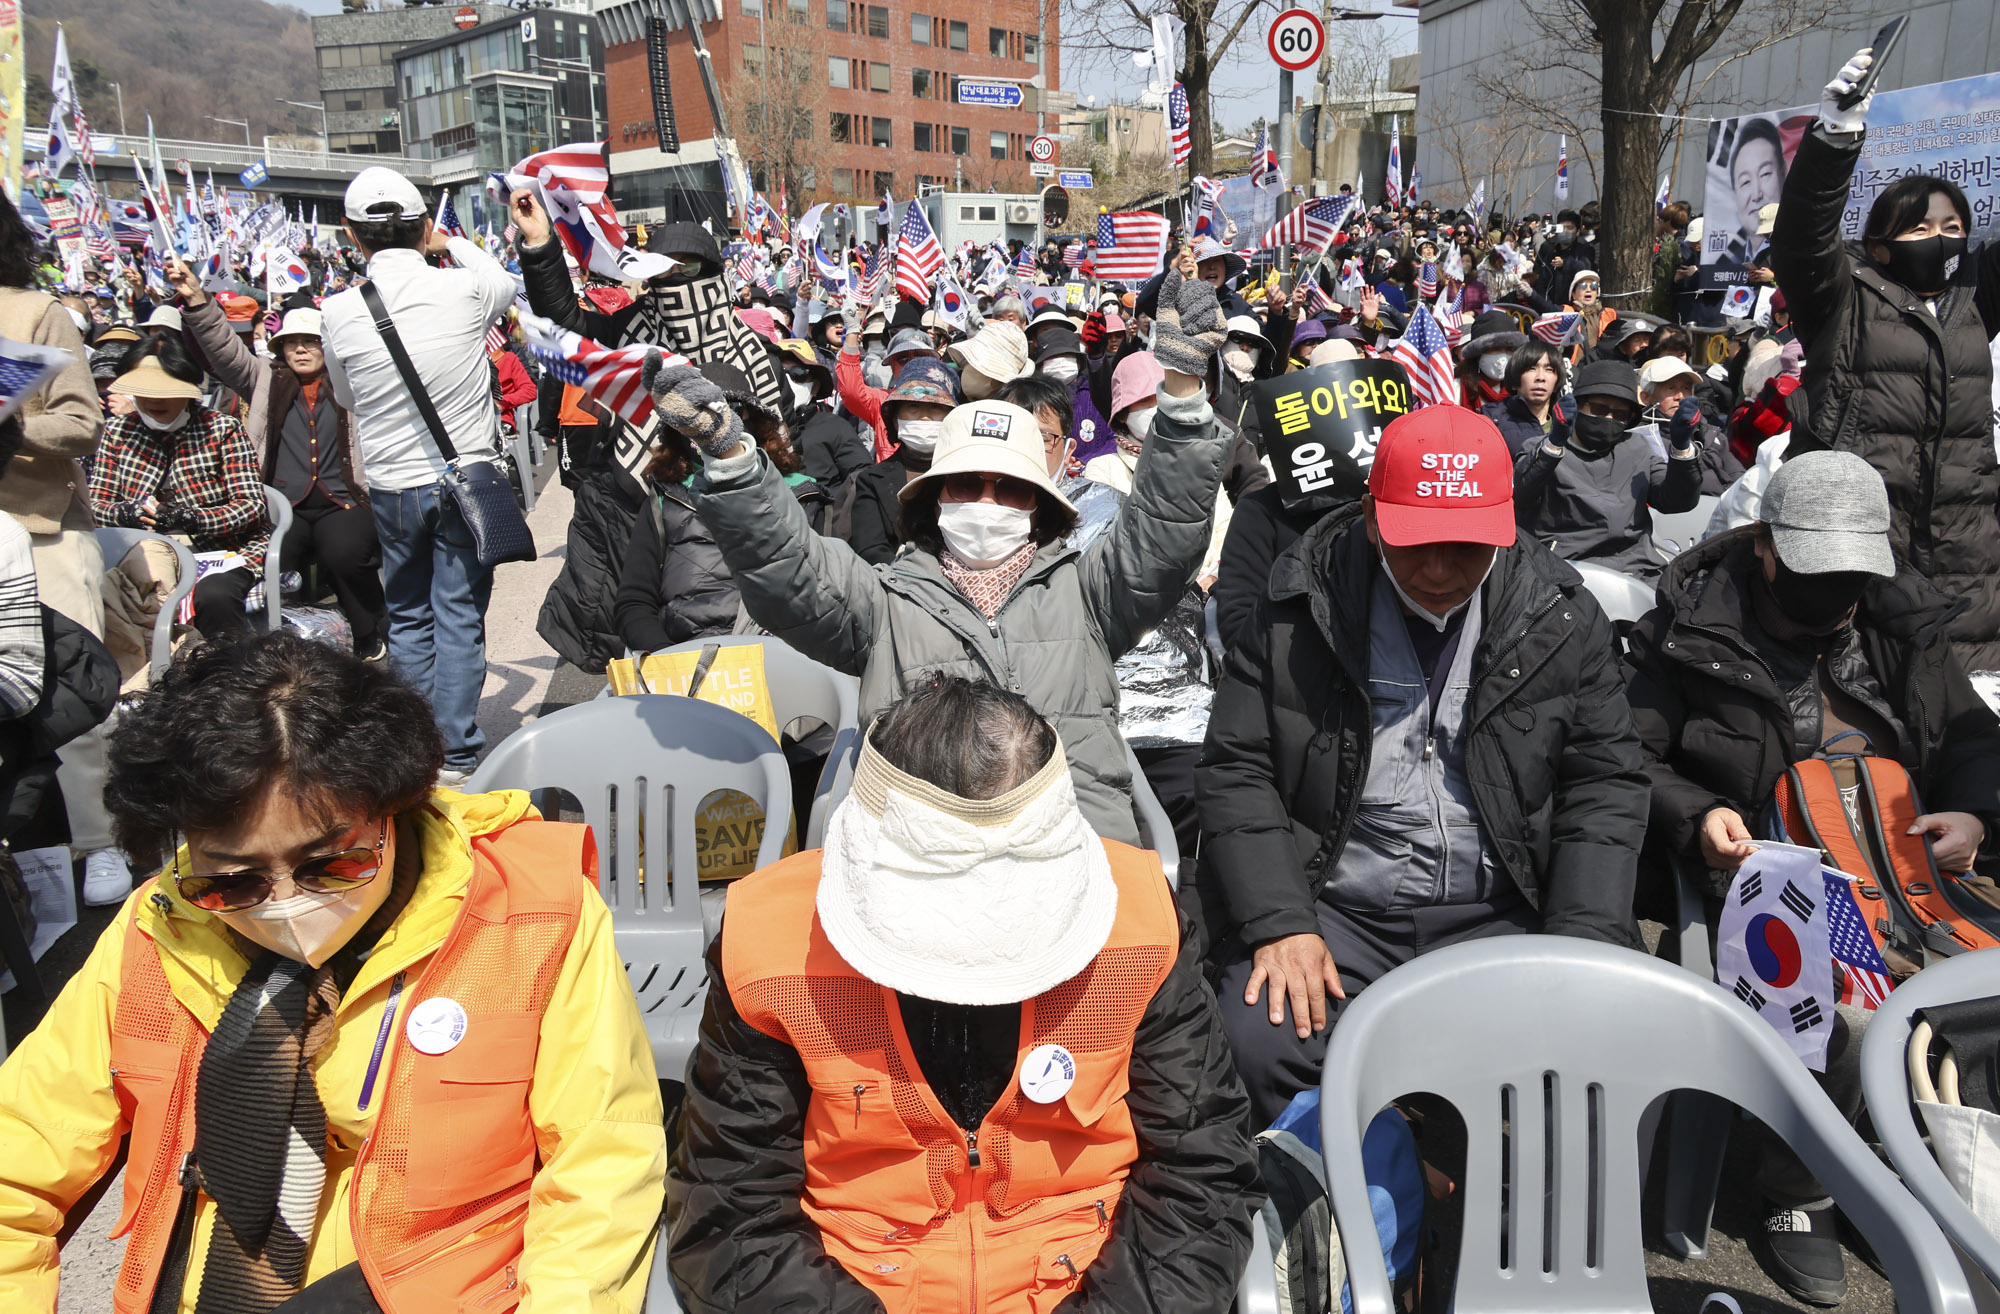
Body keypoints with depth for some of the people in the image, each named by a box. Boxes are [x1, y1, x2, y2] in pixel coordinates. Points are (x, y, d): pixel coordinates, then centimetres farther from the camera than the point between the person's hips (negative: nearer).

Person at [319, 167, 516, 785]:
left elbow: (347, 400, 10)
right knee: (460, 616, 5)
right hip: (467, 478, -1)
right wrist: (454, 243, 26)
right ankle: (457, 754, 8)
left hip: (391, 486, 1)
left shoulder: (338, 312, -7)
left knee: (407, 617, 15)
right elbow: (506, 284, 15)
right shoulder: (464, 289, -11)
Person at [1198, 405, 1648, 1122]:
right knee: (1259, 1043, -27)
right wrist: (1278, 922, -12)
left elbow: (1605, 783, 7)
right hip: (1332, 910, -1)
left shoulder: (1562, 618, 5)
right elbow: (1235, 771, 0)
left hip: (1500, 916, 2)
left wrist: (1583, 946, -7)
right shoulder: (1297, 609, 0)